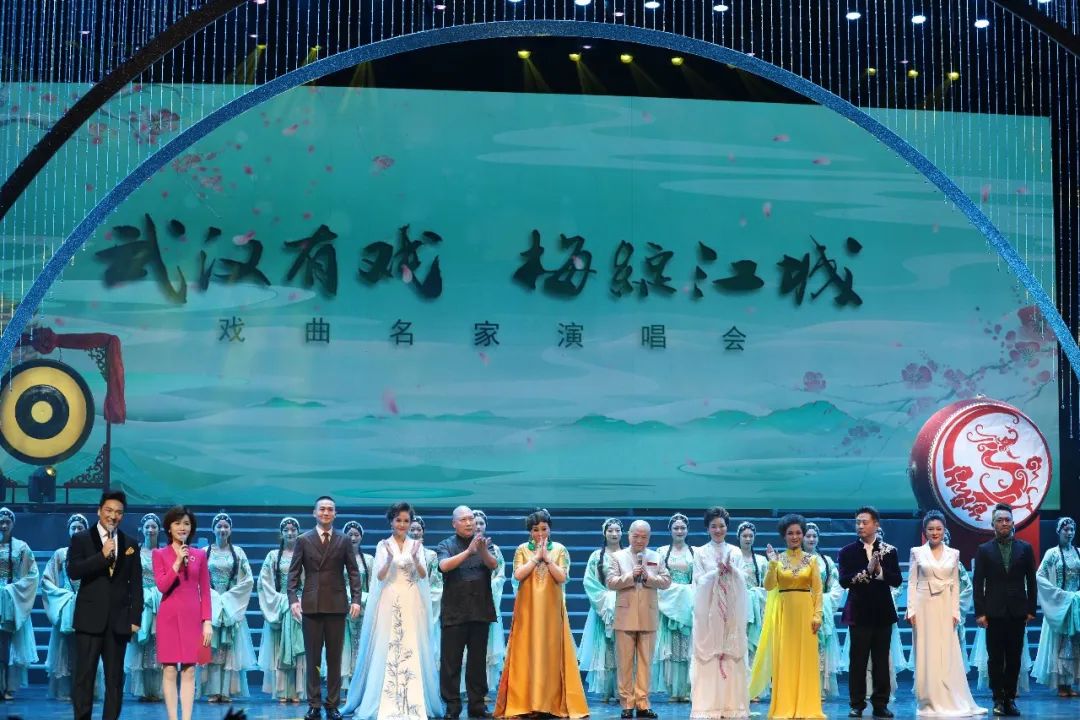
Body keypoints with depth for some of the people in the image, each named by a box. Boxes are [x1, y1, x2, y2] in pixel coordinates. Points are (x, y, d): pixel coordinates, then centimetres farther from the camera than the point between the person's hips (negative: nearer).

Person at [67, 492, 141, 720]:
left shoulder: (130, 544, 12)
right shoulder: (80, 539, 4)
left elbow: (136, 584, 9)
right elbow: (73, 572, -10)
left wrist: (135, 617, 2)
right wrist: (102, 555, -18)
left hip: (118, 620, 2)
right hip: (90, 619, -2)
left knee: (115, 678, 4)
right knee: (84, 675, -2)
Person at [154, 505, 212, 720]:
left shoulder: (199, 555, 8)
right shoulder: (160, 554, 3)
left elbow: (205, 591, 6)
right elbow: (162, 586, -8)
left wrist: (207, 622, -1)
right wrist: (178, 562, -15)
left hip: (192, 618, 1)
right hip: (169, 618, -1)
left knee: (189, 671, 2)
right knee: (169, 671, -1)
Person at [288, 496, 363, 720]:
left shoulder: (343, 541, 7)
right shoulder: (303, 540, 6)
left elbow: (353, 572, 5)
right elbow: (294, 573, 4)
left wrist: (356, 599, -6)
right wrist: (293, 599, -8)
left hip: (337, 606, 0)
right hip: (311, 606, 0)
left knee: (335, 658, 3)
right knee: (312, 658, 2)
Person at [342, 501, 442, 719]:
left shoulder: (416, 545, 8)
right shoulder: (383, 545, 4)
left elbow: (423, 575, -2)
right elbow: (380, 576, -5)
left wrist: (415, 559, -21)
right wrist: (389, 559, -24)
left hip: (412, 603, 1)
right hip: (389, 603, -1)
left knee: (412, 649, -1)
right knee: (386, 649, -4)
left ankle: (414, 702, 3)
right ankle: (384, 702, 0)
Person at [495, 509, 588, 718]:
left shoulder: (560, 550, 5)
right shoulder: (522, 549, 6)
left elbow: (562, 577, -5)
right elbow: (518, 575, -7)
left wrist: (547, 557, -10)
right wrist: (536, 557, -7)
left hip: (551, 609, 0)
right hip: (527, 609, 0)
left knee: (552, 653, -2)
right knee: (526, 653, -3)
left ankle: (553, 704, 1)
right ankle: (525, 703, -2)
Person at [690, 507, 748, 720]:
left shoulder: (736, 552, 9)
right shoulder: (701, 553, 3)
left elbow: (742, 581, 3)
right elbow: (700, 581, -4)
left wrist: (731, 569, -15)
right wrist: (717, 571, -18)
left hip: (732, 610, 2)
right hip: (709, 610, -2)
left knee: (732, 655, 1)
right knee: (708, 655, -4)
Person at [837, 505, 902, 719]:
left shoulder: (889, 551, 6)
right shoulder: (847, 552, 3)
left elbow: (897, 581, -1)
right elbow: (844, 581, -9)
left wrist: (880, 571, -16)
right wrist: (867, 571, -18)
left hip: (883, 613, 1)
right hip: (859, 612, -1)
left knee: (881, 660, 5)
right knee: (857, 660, 0)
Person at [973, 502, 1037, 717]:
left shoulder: (1025, 549, 7)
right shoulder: (984, 550, 3)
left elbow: (1031, 581, 8)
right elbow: (978, 584, 1)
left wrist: (1031, 610, 2)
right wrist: (980, 612, -5)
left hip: (1017, 612, 1)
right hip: (994, 612, -1)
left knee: (1014, 659, 4)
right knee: (995, 658, 0)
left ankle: (1010, 699, 12)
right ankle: (998, 699, 7)